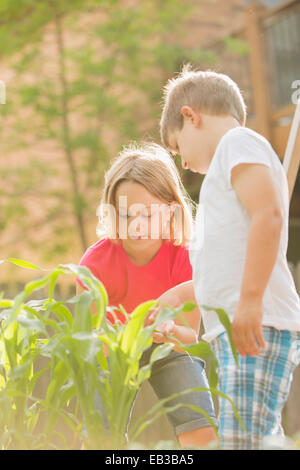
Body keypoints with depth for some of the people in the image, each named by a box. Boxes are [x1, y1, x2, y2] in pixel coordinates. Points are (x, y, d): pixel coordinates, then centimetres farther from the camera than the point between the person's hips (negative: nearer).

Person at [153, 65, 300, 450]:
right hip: (236, 331, 10)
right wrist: (176, 295, 41)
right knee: (261, 440, 10)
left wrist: (251, 302, -24)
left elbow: (269, 214, -19)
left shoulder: (238, 140, -1)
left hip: (256, 327, -10)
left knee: (240, 442, -14)